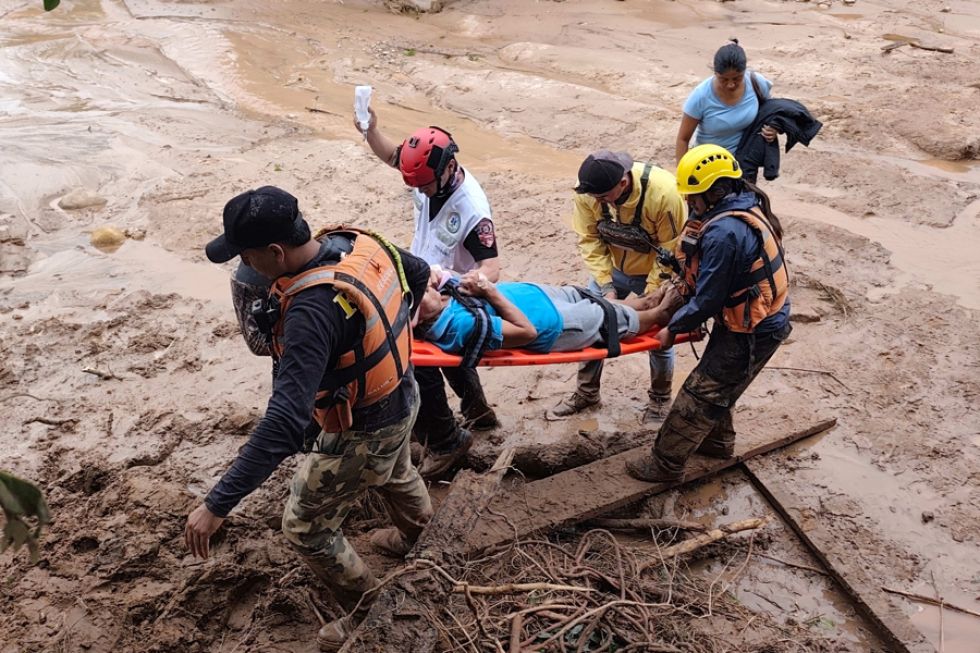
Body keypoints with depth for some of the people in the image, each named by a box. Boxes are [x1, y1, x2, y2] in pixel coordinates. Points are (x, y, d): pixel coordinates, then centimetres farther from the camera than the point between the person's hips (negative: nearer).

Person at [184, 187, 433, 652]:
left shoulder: (314, 309, -39)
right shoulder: (358, 242, -14)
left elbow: (285, 423, -42)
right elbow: (418, 272, 7)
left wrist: (217, 505, -38)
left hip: (363, 431, -8)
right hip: (401, 395, 9)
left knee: (305, 528, 11)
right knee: (395, 472, 37)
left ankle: (367, 612, 32)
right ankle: (411, 533, 68)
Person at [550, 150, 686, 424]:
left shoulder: (664, 192, -34)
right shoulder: (587, 190, -24)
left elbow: (673, 250, -23)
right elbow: (589, 240, -13)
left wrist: (650, 295, -22)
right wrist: (606, 286, -18)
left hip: (655, 272, -3)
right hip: (612, 269, 3)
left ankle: (660, 398, 33)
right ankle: (587, 392, 28)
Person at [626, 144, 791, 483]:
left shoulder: (723, 233, -29)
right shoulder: (746, 204, 1)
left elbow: (707, 301, -23)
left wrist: (673, 328, -9)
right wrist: (684, 288, 7)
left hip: (752, 330, -9)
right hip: (765, 315, 9)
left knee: (698, 395, 3)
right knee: (717, 384, 26)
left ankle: (666, 463, 16)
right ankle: (718, 441, 46)